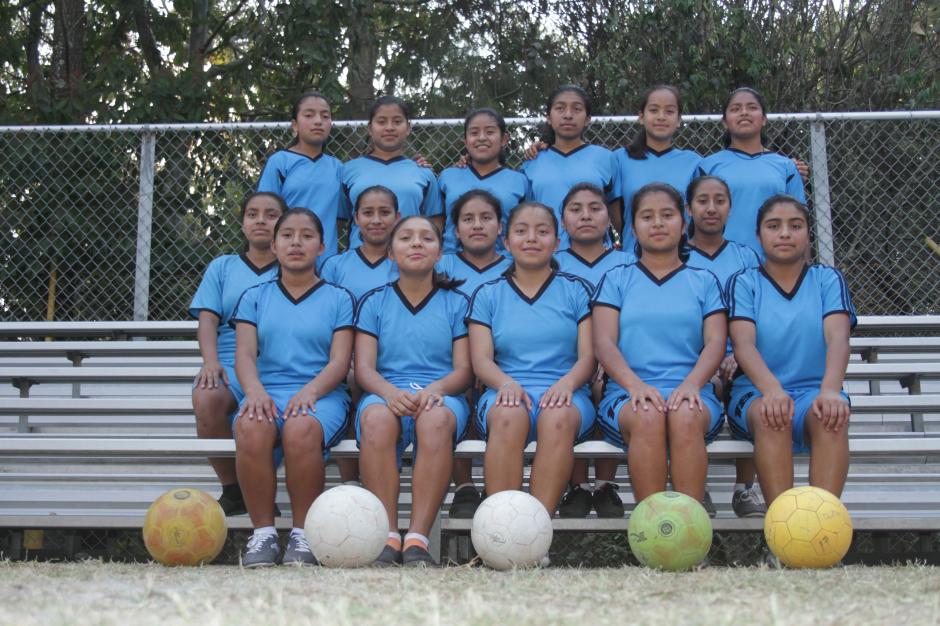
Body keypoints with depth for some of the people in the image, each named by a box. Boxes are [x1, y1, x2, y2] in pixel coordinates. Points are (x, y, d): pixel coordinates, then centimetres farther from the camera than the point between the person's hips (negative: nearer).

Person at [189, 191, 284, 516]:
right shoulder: (222, 267, 23)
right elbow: (207, 319, 11)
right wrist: (211, 362, -11)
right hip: (231, 366, 2)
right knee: (206, 397, -35)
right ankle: (232, 490, -14)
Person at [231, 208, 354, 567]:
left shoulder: (338, 299, 15)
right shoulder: (255, 297, 20)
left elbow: (340, 361, 3)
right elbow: (245, 354, 6)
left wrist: (309, 391, -17)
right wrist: (255, 390, -16)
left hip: (321, 394, -1)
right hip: (267, 391, 2)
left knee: (301, 428, -38)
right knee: (251, 427, -36)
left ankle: (303, 534, -23)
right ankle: (263, 532, -23)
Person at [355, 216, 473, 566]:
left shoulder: (456, 303, 15)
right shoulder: (374, 302, 16)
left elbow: (464, 370, 6)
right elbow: (364, 368, 4)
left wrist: (434, 389, -17)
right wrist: (390, 391, -19)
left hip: (442, 395, 0)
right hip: (386, 392, 1)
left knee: (436, 418, -38)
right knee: (376, 417, -37)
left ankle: (417, 538, -41)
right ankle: (388, 536, -37)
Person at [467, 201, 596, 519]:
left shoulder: (576, 290, 16)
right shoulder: (488, 294, 17)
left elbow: (588, 355, 6)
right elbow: (481, 359, 6)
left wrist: (567, 382, -16)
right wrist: (506, 382, -17)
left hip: (564, 392, 0)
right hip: (507, 391, 0)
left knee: (558, 417, -37)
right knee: (509, 415, -37)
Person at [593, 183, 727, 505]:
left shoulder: (704, 282, 20)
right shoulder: (616, 280, 18)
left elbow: (715, 343, 6)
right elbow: (604, 343, 4)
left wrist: (692, 384, -16)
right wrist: (635, 385, -17)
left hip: (691, 392, 0)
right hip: (627, 394, 0)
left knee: (686, 416, -36)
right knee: (648, 416, -36)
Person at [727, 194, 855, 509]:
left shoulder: (827, 279, 11)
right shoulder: (744, 282, 7)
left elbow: (837, 339, -7)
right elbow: (743, 344, -10)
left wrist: (830, 390, -29)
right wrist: (771, 389, -32)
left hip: (813, 391, 1)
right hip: (756, 393, -1)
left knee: (831, 415, -34)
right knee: (769, 415, -36)